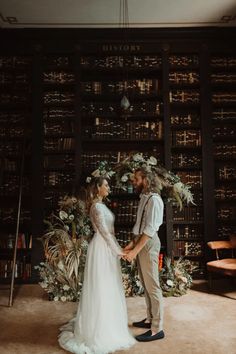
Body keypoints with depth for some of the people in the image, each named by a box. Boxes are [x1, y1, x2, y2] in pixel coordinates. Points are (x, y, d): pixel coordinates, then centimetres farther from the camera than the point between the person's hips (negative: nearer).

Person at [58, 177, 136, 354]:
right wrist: (118, 251, -14)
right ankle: (100, 329, 15)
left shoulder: (101, 205, 12)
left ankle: (104, 323, 34)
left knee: (107, 287, 19)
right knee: (102, 287, 1)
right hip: (103, 248, -10)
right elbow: (104, 231, -20)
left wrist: (118, 248, 14)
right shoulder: (97, 206, -17)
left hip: (106, 248, 10)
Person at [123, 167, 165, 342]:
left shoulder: (154, 199, -16)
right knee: (146, 284, 17)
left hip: (149, 243, -9)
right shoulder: (144, 197, 11)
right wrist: (132, 243, 10)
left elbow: (150, 229, -21)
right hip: (141, 241, 9)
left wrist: (134, 251, -21)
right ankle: (150, 319, 32)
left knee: (152, 286, -1)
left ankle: (157, 329, 10)